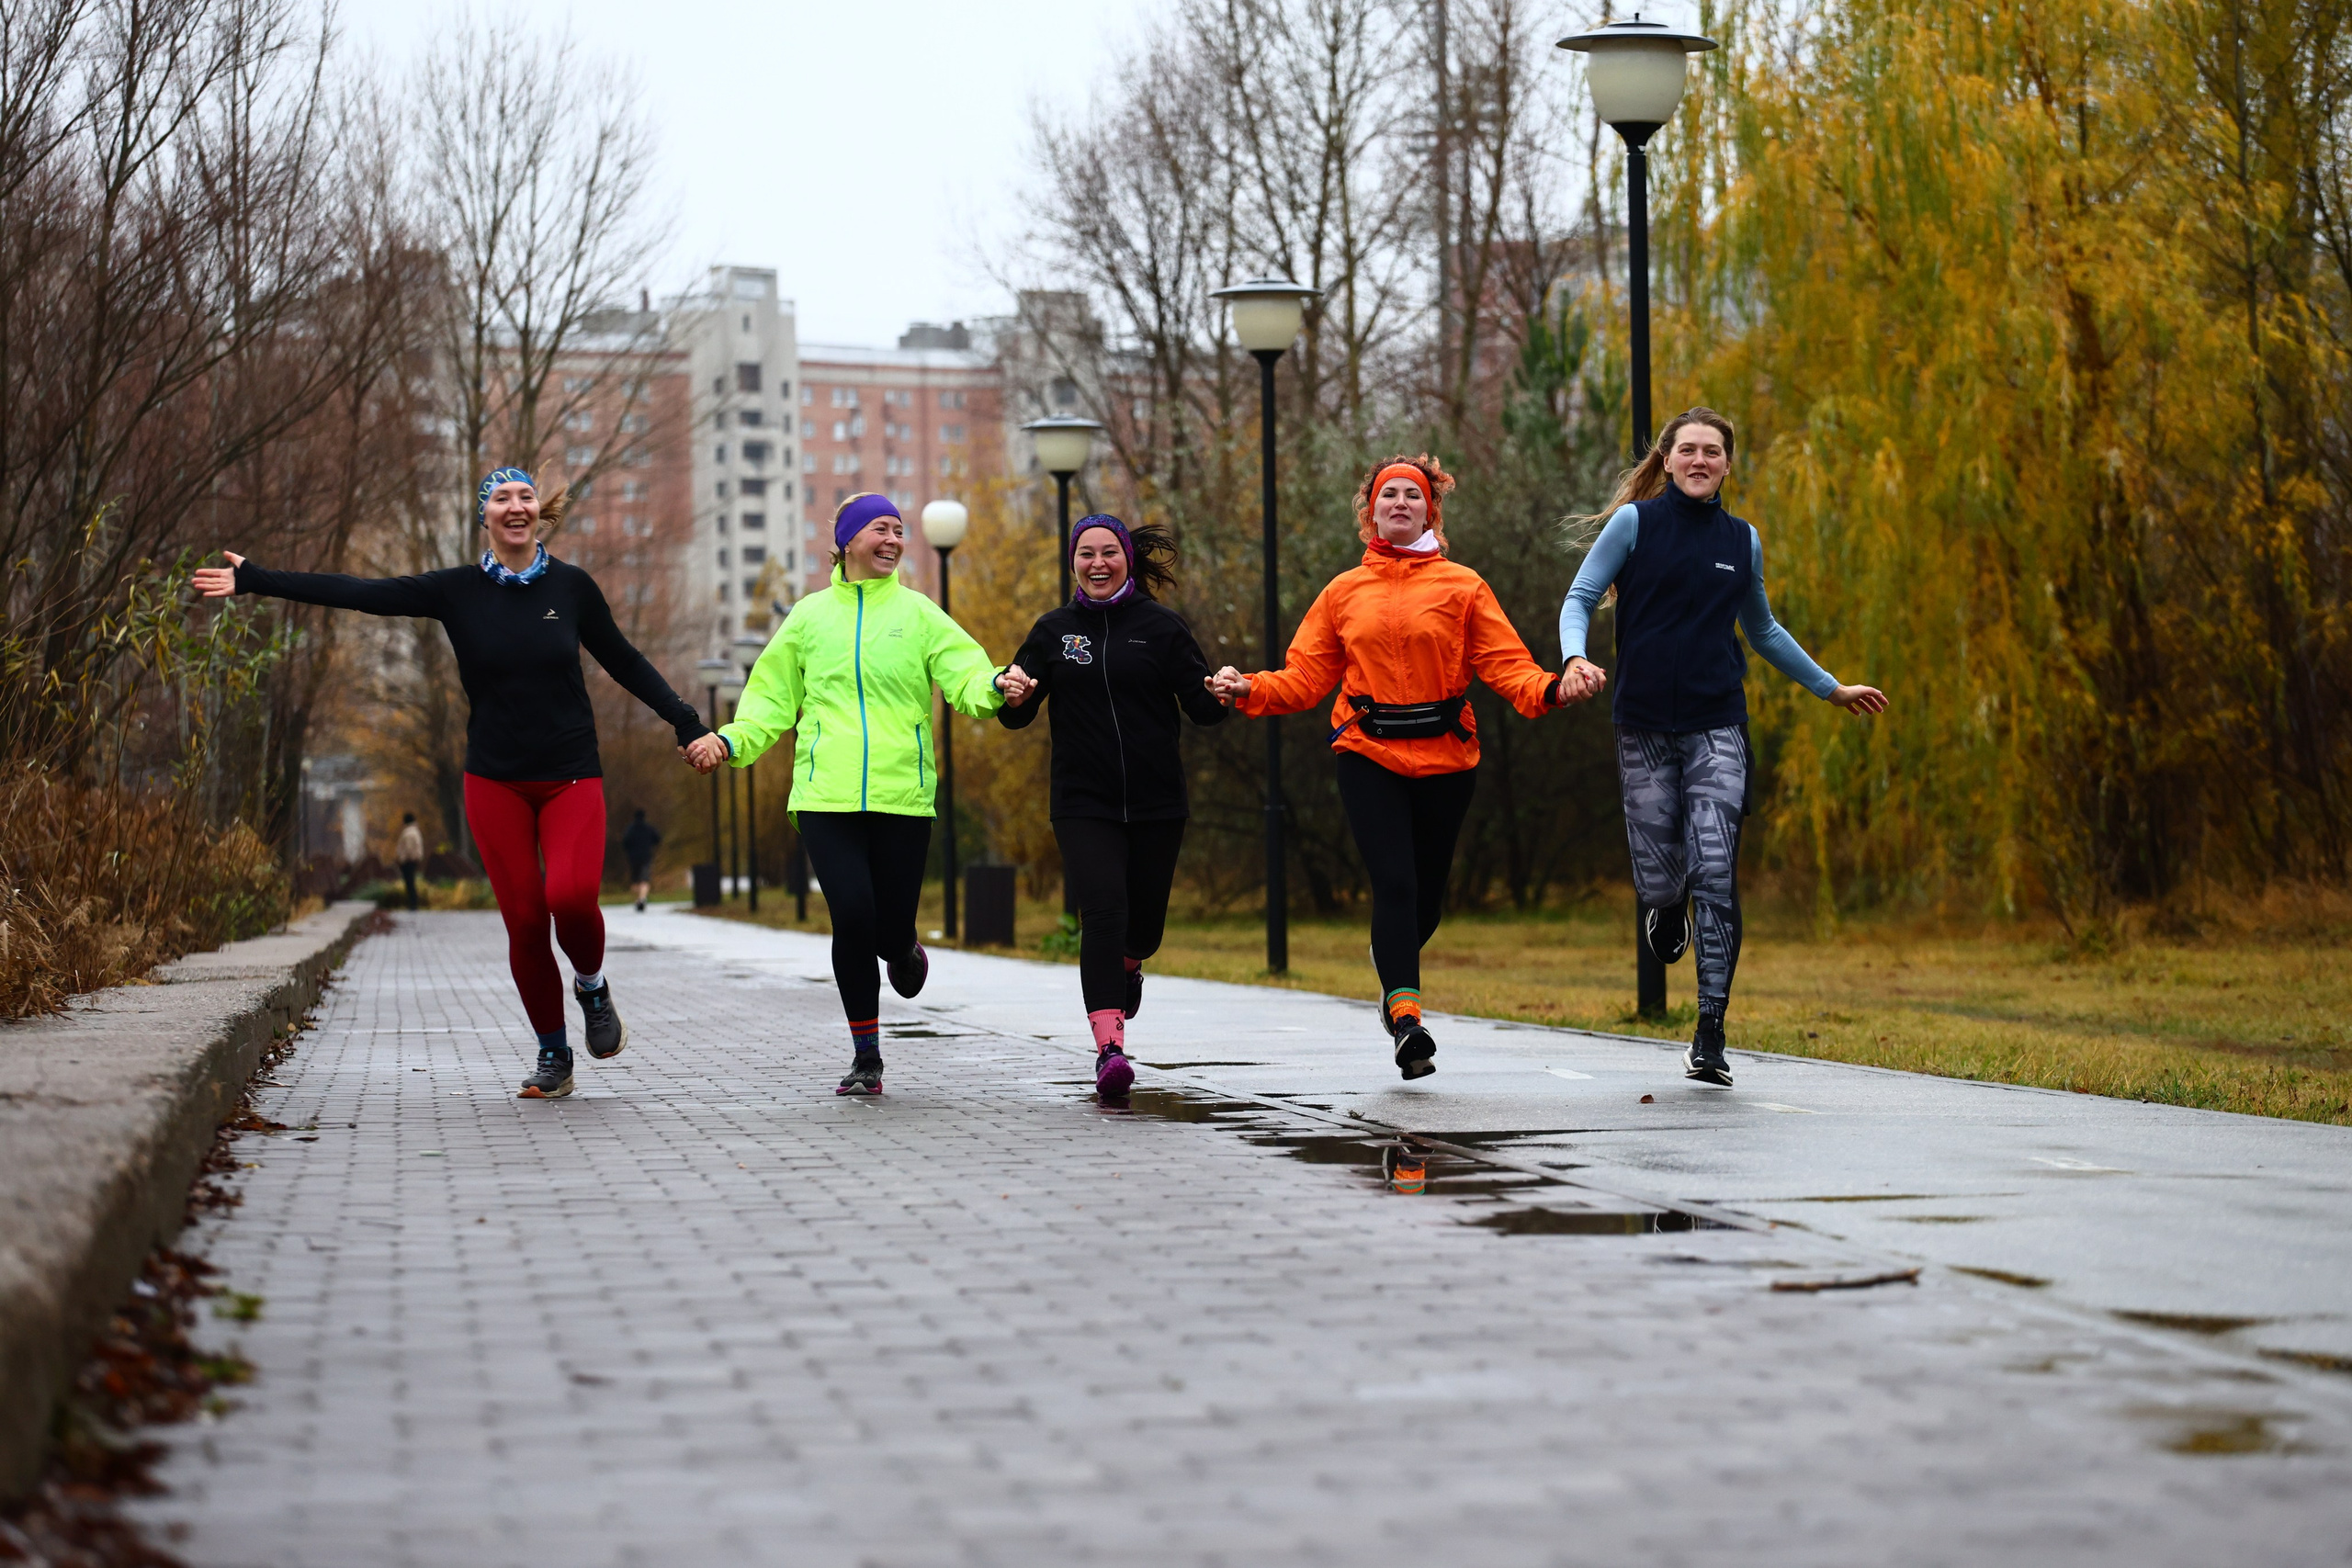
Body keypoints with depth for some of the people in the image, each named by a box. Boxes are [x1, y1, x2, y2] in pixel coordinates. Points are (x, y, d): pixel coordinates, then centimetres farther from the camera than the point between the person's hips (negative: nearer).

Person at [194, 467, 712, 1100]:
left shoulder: (570, 586, 2)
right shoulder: (458, 591, 1)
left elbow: (624, 662, 12)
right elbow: (363, 593, -1)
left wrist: (687, 722, 9)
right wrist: (254, 581, -4)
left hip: (571, 778, -1)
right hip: (497, 781, 1)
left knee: (571, 894, -23)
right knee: (524, 919, -5)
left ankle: (592, 986, 8)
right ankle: (553, 1056, 11)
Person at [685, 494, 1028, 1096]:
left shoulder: (918, 613, 9)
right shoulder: (810, 616, 12)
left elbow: (966, 677, -2)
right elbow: (773, 700, 18)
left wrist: (997, 686, -24)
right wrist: (730, 741, 3)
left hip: (902, 795, 0)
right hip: (826, 796, 0)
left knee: (891, 929, -2)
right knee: (852, 916, -11)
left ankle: (904, 951, 40)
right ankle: (866, 1058, 4)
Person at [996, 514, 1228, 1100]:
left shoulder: (1161, 626, 3)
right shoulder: (1053, 630, 7)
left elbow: (1201, 709, 1)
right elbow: (1016, 716, 7)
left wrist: (1220, 694, -22)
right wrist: (1011, 694, -16)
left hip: (1157, 806, 1)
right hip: (1084, 805, -1)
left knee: (1144, 924, 10)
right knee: (1103, 914, -18)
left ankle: (1126, 965, 48)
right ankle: (1109, 1047, -23)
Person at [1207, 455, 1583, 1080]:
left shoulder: (1462, 586, 6)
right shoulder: (1344, 592, 10)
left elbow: (1504, 664, -2)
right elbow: (1305, 676, 8)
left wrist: (1549, 689, -20)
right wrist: (1249, 689, -9)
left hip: (1445, 757, 1)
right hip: (1369, 754, -1)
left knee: (1427, 892, 9)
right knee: (1393, 884, -15)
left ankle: (1395, 976, 41)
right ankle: (1407, 1022, -20)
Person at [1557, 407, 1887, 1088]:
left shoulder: (1743, 542, 12)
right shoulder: (1635, 522, 2)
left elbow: (1761, 629, 26)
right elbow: (1579, 599, 1)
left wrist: (1830, 688, 29)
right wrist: (1575, 659, -20)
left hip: (1717, 727, 1)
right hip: (1644, 726, -1)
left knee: (1715, 873, -11)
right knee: (1659, 877, -1)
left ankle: (1711, 1033, -7)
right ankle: (1667, 907, 40)